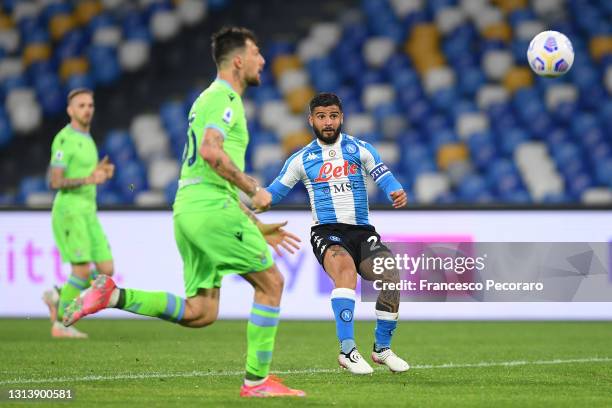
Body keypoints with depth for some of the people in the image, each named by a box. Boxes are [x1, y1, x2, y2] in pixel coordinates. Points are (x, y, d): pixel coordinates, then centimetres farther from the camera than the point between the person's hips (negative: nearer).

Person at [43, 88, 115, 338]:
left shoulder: (86, 140, 17)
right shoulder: (64, 140, -12)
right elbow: (56, 182, -18)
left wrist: (101, 172, 6)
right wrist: (88, 179, -29)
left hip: (87, 214, 9)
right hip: (69, 212, -9)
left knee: (106, 270, 2)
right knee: (82, 270, -11)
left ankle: (58, 297, 17)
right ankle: (61, 324, 2)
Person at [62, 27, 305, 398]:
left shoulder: (210, 99, 27)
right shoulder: (225, 97, -5)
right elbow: (210, 151, -23)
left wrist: (258, 227, 29)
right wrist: (254, 190, -14)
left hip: (189, 208, 9)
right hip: (211, 208, -9)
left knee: (200, 313, 5)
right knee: (270, 281, -1)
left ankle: (113, 296, -1)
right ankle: (257, 381, -1)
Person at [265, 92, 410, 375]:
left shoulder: (360, 149, 9)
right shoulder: (301, 160, 9)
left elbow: (384, 178, 0)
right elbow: (274, 192, 10)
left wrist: (397, 193, -23)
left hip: (362, 231, 2)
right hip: (326, 232, -2)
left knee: (392, 279, -20)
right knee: (345, 268, -35)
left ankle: (382, 348, 5)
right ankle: (347, 351, -41)